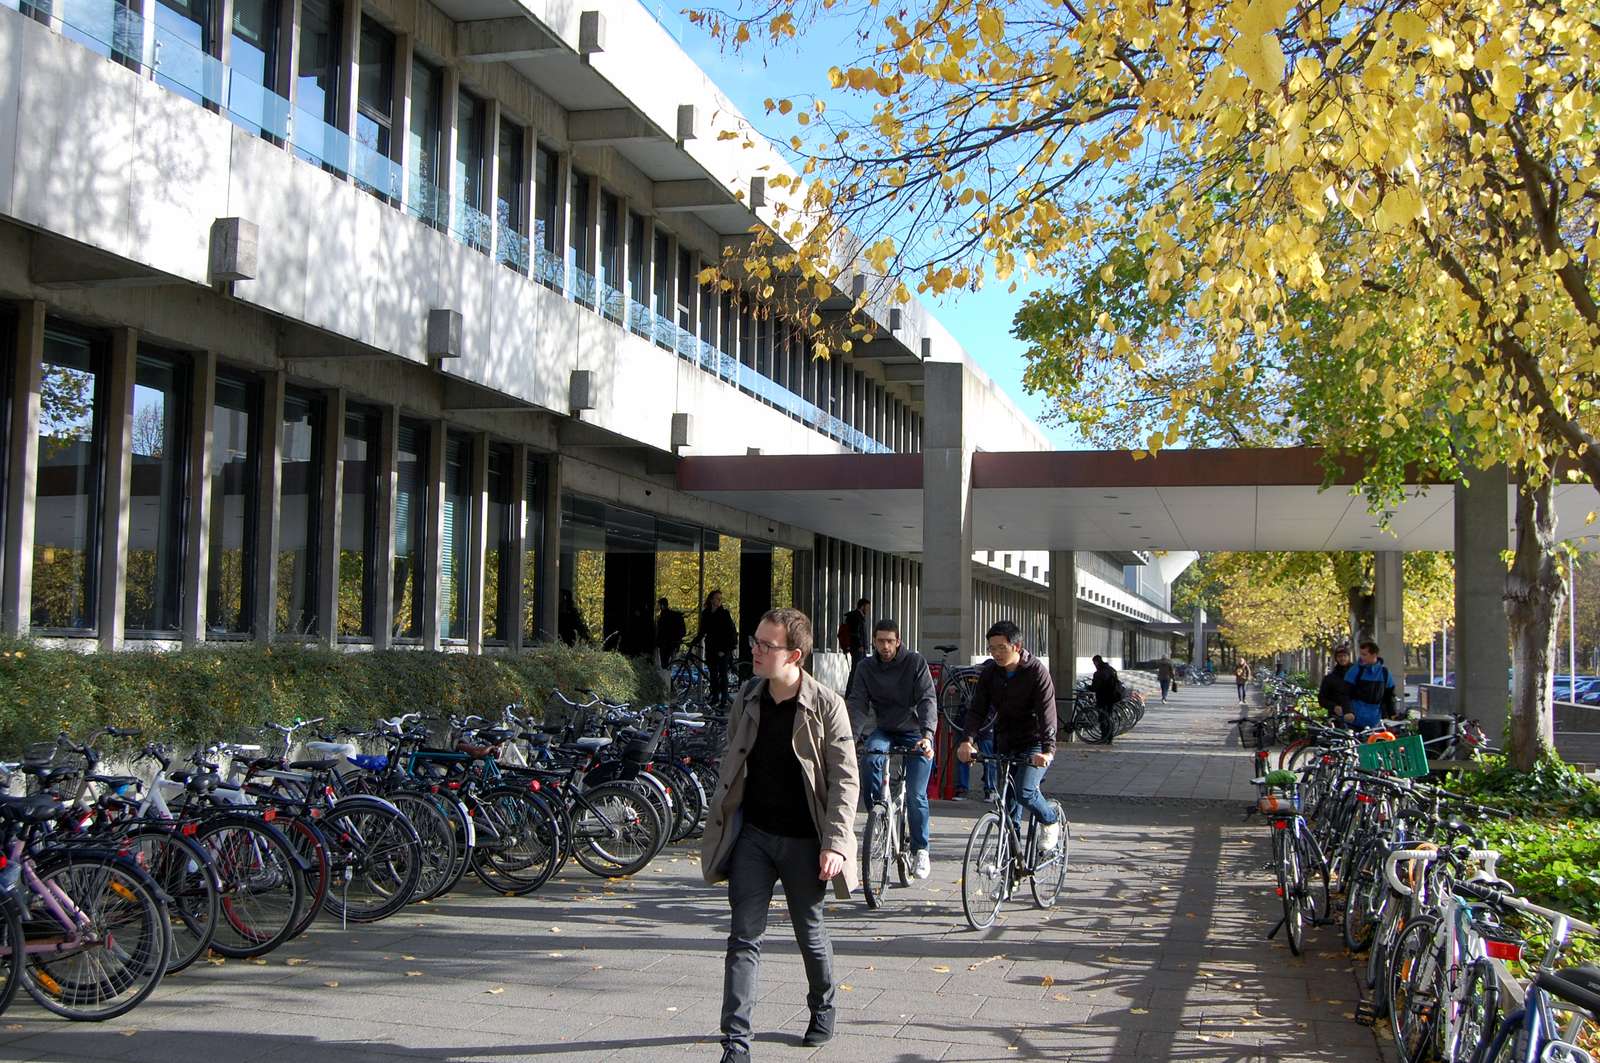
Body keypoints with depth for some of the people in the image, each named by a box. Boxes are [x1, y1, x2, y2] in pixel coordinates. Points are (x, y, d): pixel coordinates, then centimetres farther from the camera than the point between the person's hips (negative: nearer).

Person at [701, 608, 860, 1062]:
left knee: (810, 934, 15)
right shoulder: (748, 696, 1)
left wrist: (835, 843, -20)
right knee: (744, 938, -2)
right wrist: (718, 821, 12)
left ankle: (823, 1008, 40)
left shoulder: (826, 706, -13)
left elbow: (844, 778, -13)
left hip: (803, 840, -3)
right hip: (752, 833, 3)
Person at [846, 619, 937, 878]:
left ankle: (920, 849, 10)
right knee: (870, 756, -32)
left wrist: (927, 735, -35)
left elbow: (928, 701, -19)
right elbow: (857, 704, -11)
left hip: (916, 733, -2)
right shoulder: (866, 668, -3)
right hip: (885, 730, 3)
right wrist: (851, 737, -28)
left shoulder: (916, 662, -12)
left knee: (916, 795, -9)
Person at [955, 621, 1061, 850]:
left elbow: (1047, 714, -24)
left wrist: (1048, 750, -38)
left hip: (1034, 744, -5)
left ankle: (1051, 822, 9)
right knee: (1007, 801, 6)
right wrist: (967, 740, -25)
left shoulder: (1036, 671, -16)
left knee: (1024, 791, -21)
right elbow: (976, 709, -8)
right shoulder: (989, 671, -2)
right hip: (1005, 743, 5)